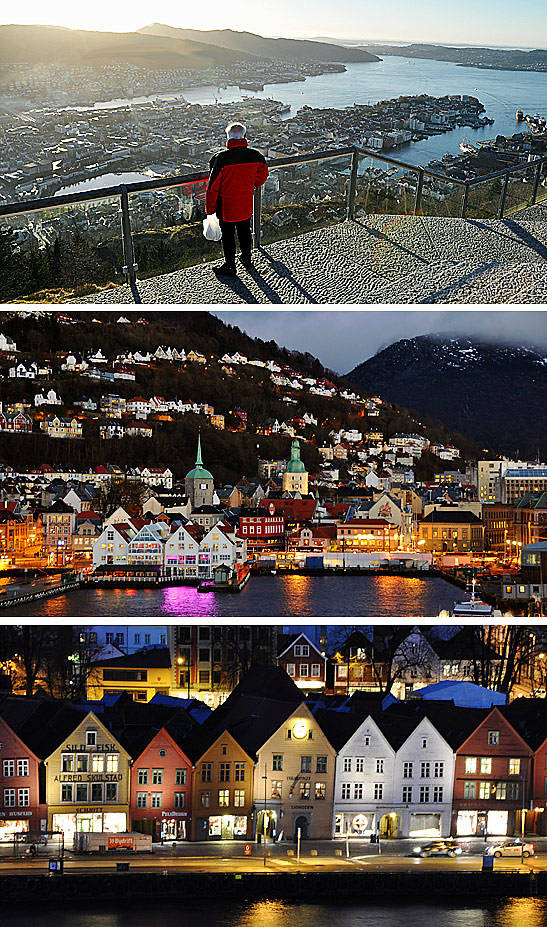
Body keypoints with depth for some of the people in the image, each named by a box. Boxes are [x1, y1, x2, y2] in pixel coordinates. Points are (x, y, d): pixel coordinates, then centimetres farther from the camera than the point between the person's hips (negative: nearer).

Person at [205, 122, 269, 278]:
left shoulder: (220, 158, -22)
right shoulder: (255, 156, -11)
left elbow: (213, 186, -16)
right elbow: (262, 175, 6)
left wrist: (210, 208, -5)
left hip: (226, 205, -4)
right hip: (246, 205, 4)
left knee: (228, 235, 11)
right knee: (244, 231, 24)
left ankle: (230, 266, 20)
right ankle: (247, 260, 40)